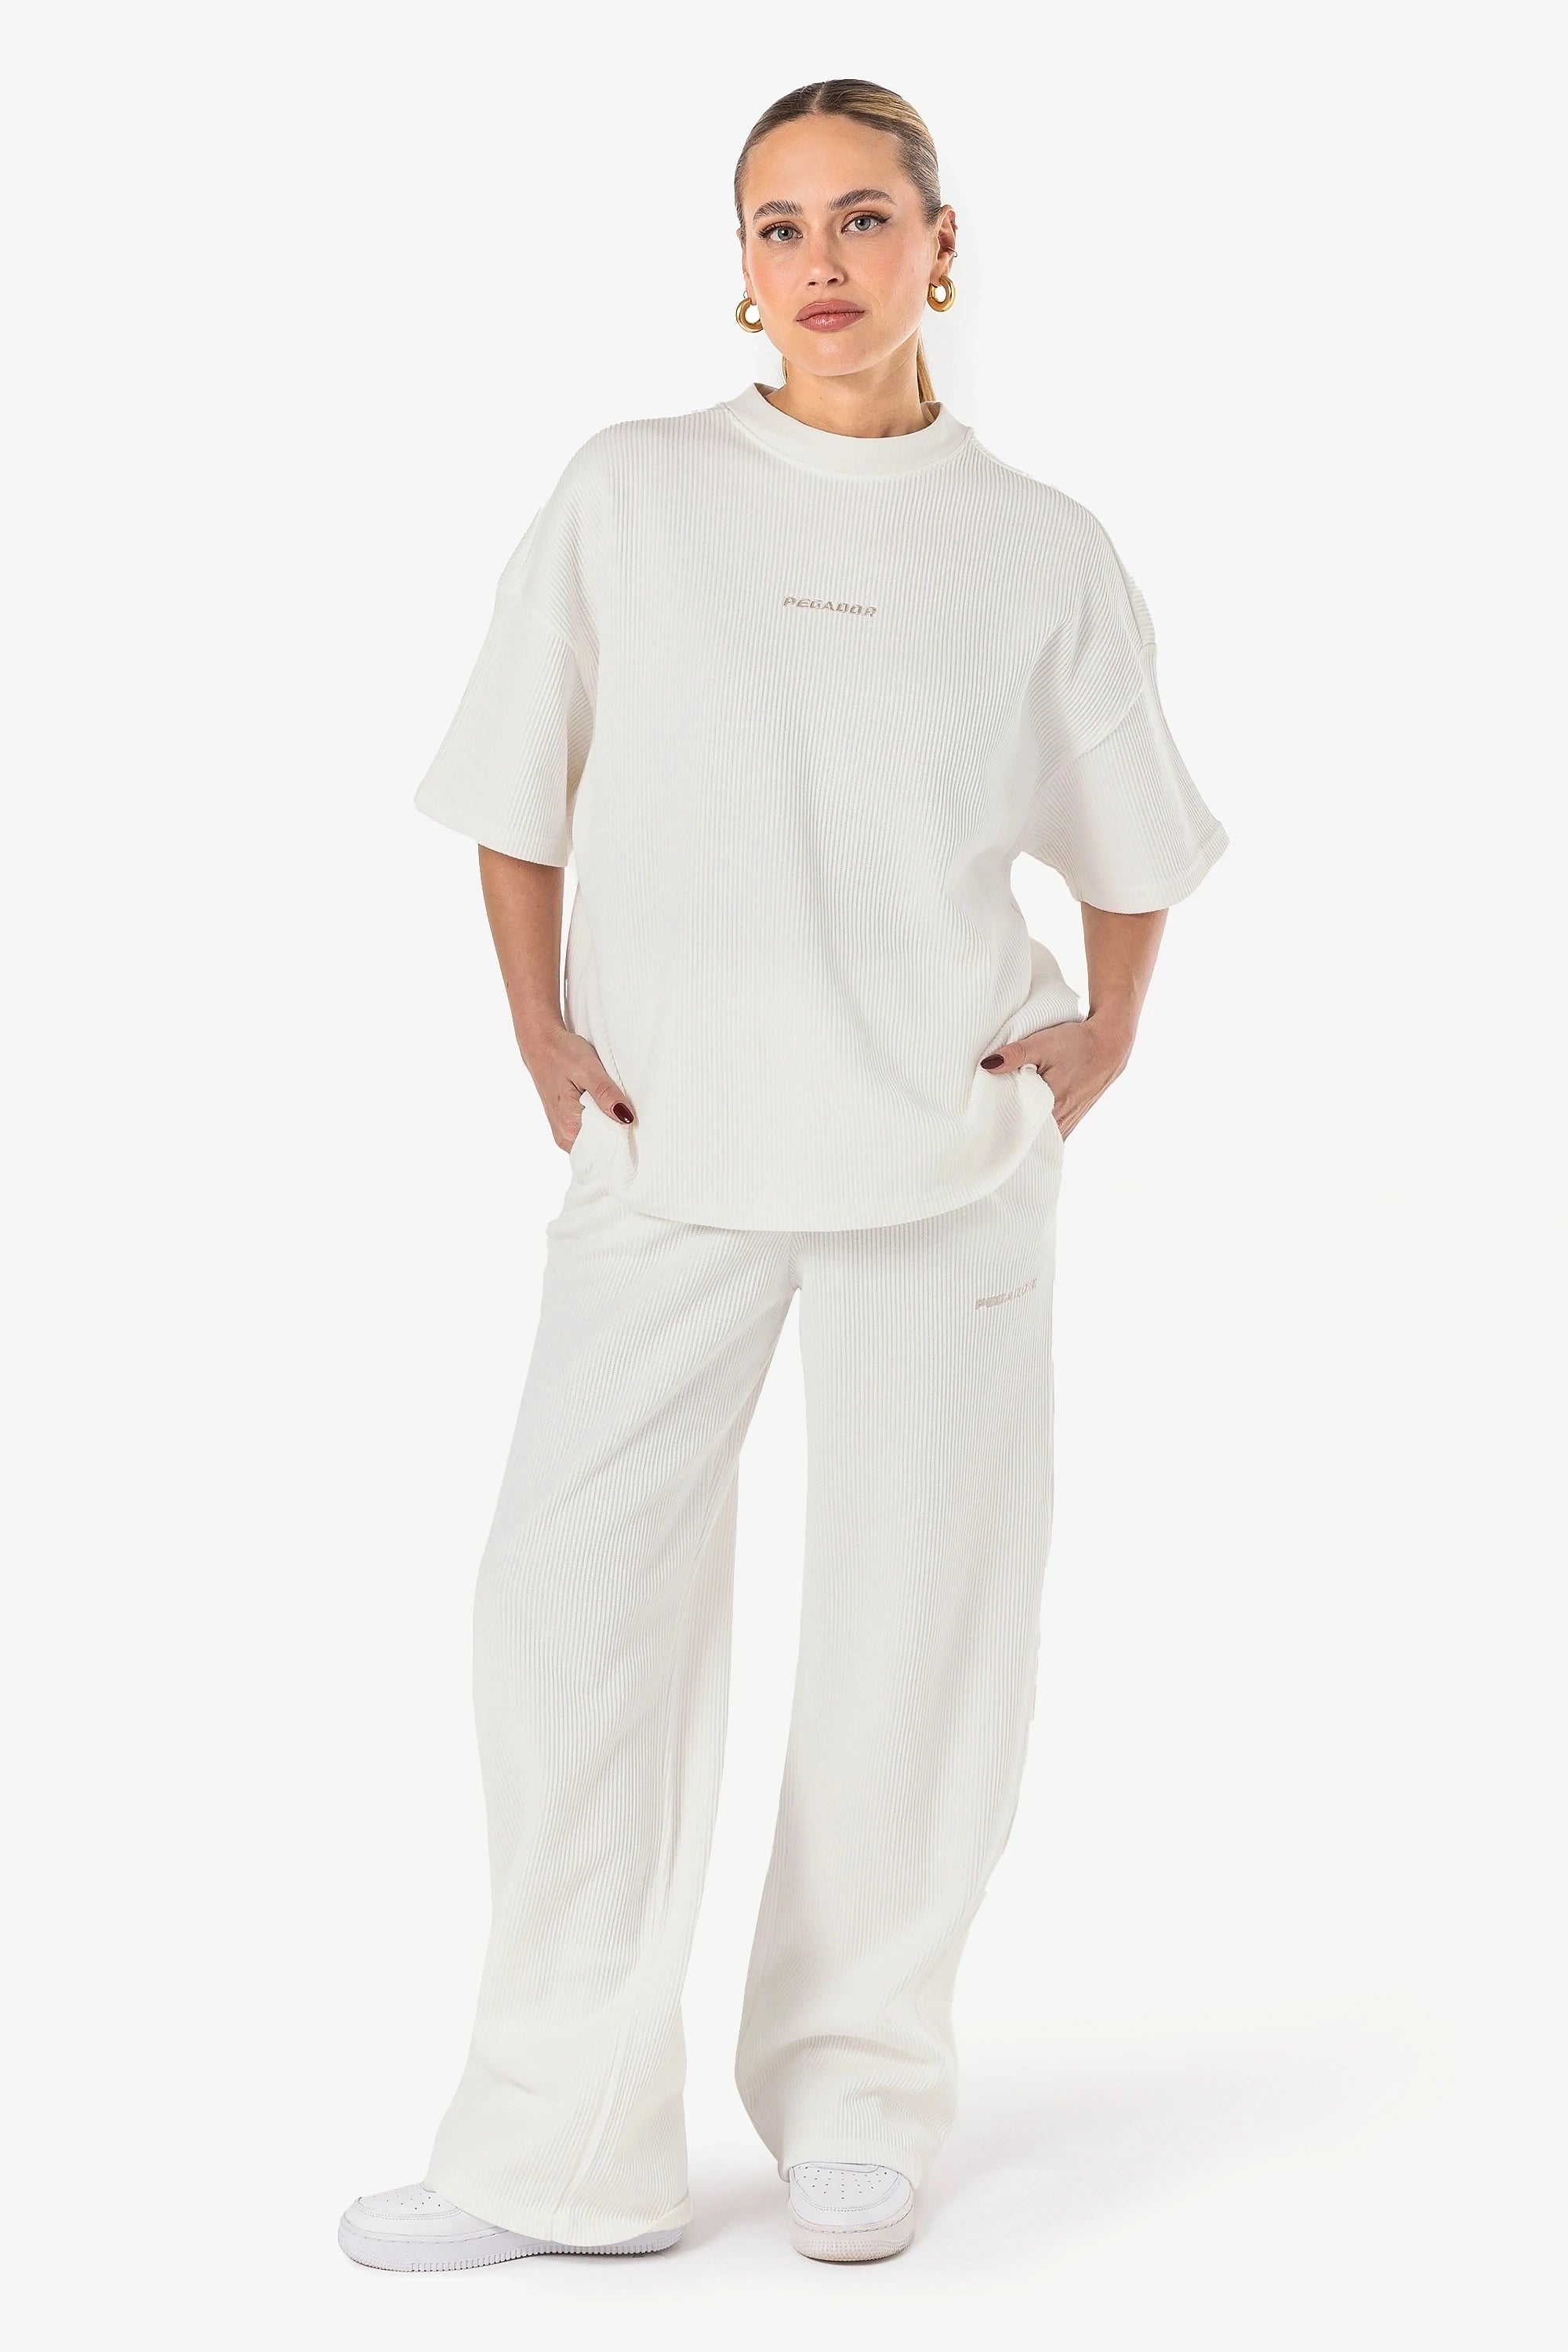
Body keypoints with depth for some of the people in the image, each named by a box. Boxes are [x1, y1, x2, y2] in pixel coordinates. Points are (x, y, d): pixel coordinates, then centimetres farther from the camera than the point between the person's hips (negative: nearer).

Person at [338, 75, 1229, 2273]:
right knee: (579, 1596, -6)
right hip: (671, 1149, 0)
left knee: (921, 1615, 4)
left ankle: (858, 2095, 22)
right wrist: (545, 1034, 0)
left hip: (949, 1152, 0)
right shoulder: (630, 493, 4)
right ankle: (563, 2140, 4)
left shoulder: (1043, 551, 5)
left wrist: (1107, 1031, 2)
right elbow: (516, 797, 11)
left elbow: (1131, 839, 17)